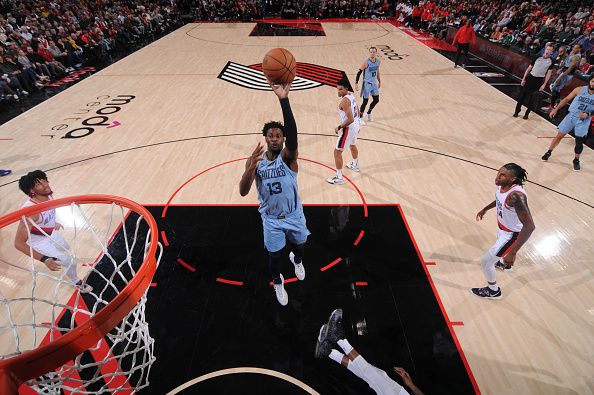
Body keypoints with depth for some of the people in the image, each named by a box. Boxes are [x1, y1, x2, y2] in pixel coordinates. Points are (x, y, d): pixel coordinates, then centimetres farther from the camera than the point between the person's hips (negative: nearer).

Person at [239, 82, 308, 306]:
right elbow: (243, 192, -25)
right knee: (274, 255, 14)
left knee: (299, 244, 24)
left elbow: (293, 134, -42)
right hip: (271, 219, 0)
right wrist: (250, 168, -45)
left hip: (294, 215, 0)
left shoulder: (288, 157, -20)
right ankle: (277, 282, 46)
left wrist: (284, 99, -54)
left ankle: (297, 260, 63)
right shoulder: (255, 160, -14)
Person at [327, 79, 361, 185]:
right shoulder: (351, 95, 6)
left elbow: (350, 119, -30)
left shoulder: (344, 101, -24)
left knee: (337, 152, -3)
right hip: (356, 125, 10)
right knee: (352, 145, 33)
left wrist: (339, 127, -20)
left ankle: (339, 178, 1)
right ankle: (355, 165, 57)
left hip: (349, 128, -10)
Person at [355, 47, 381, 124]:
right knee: (365, 101, -5)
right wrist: (356, 84, -22)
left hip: (374, 83, 7)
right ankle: (360, 118, 10)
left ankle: (368, 113, 35)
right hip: (367, 84, -7)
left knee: (376, 100, 13)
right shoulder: (366, 62, -19)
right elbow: (359, 72, -16)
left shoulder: (378, 61, 0)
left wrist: (379, 81, 19)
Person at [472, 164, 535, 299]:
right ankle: (505, 264, 73)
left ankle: (493, 291, 27)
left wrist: (513, 253, -41)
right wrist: (485, 209, 21)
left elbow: (529, 226, -40)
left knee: (486, 261, 0)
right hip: (504, 227, 9)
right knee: (500, 243, 39)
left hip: (512, 234, -9)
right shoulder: (502, 185, -14)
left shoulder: (516, 196, -39)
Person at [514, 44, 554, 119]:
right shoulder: (538, 58, 3)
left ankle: (526, 113, 12)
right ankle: (517, 111, 12)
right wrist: (524, 79, 0)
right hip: (530, 77, 2)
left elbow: (549, 73, 0)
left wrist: (544, 84, -7)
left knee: (531, 98, 0)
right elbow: (529, 68, 7)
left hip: (538, 80, -1)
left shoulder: (551, 61, -1)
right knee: (522, 95, 0)